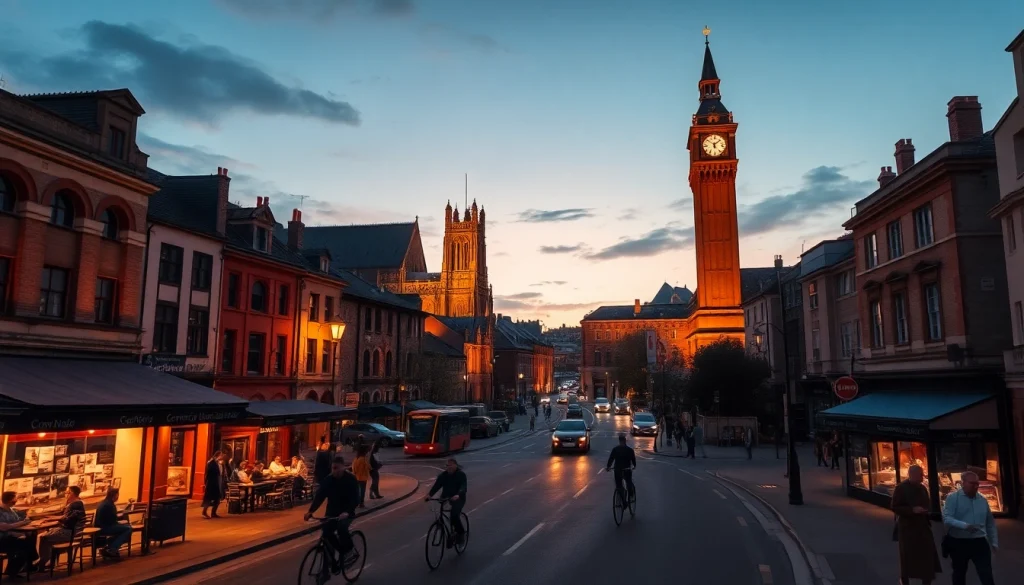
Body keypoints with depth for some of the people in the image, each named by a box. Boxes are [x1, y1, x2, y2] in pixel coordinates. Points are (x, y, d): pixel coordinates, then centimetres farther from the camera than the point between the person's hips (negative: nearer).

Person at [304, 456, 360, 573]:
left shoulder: (351, 479, -15)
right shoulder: (328, 479, -5)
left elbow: (355, 499, -23)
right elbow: (319, 496, -10)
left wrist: (347, 512, -40)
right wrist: (310, 511, -26)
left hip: (346, 512, -4)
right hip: (332, 511, 4)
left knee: (341, 527, -31)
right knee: (326, 531, -17)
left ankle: (351, 551, -6)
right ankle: (343, 551, 8)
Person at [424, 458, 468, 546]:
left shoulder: (461, 474, -12)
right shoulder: (443, 475, 0)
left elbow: (463, 486, -27)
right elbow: (436, 485, -13)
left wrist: (458, 495, -48)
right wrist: (429, 494, -32)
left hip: (458, 499, -4)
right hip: (446, 498, 5)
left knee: (454, 515, -26)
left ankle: (461, 533, -1)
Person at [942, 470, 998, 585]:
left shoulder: (982, 500, 9)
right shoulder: (952, 498, -7)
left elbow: (990, 522, 19)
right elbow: (946, 519, -19)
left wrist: (994, 542, 16)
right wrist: (964, 526, -33)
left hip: (979, 542, 3)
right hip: (959, 543, -3)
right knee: (959, 575, 13)